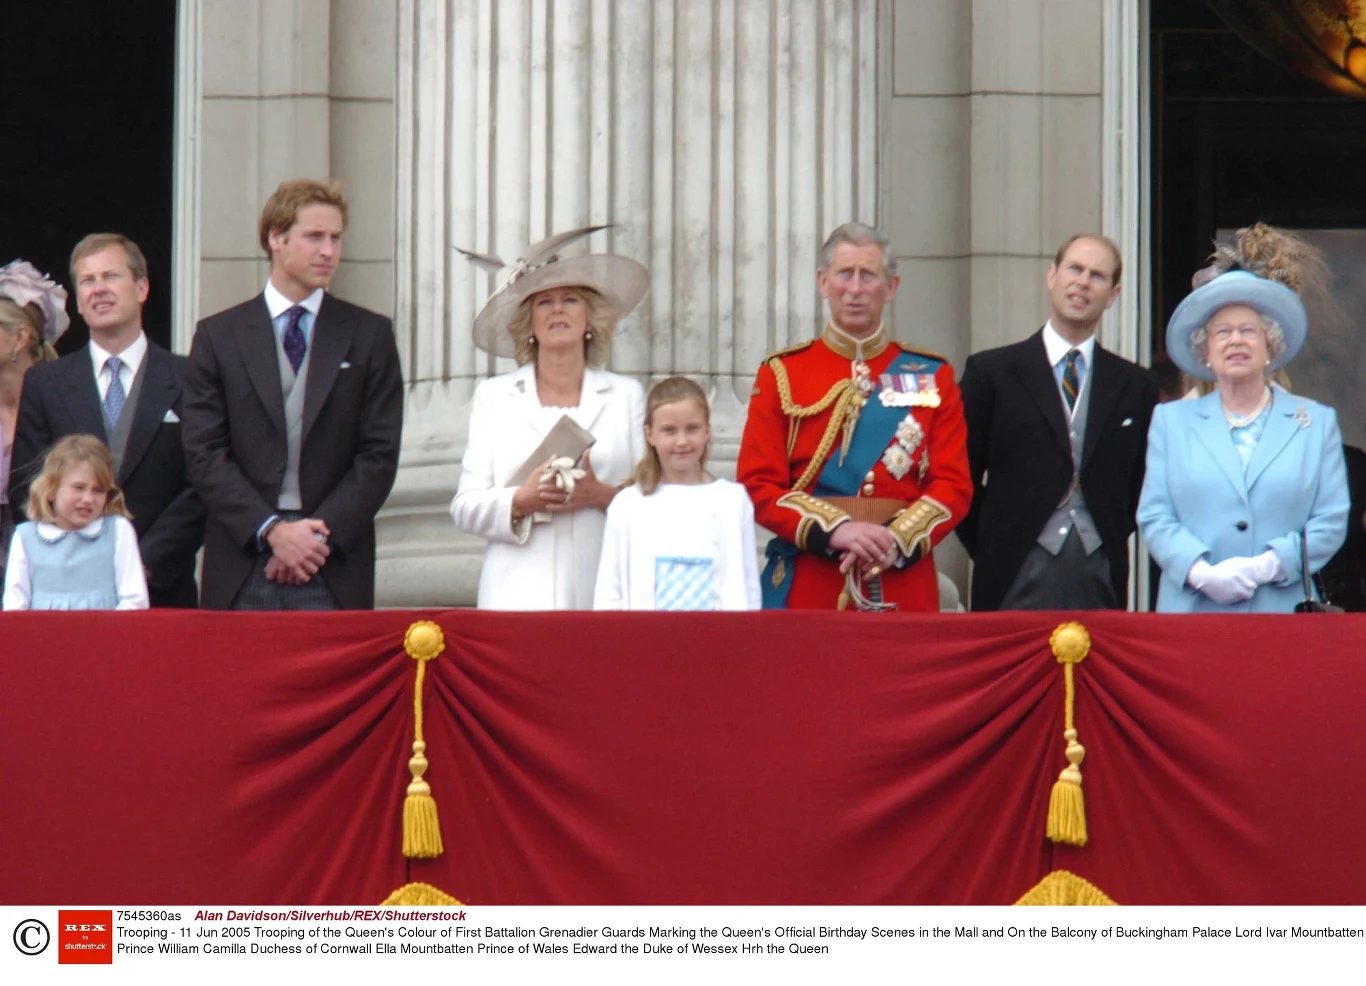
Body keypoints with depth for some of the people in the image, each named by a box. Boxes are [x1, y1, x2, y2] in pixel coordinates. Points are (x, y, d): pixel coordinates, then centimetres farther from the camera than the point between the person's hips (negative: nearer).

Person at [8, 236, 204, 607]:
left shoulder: (189, 381, 5)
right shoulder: (43, 384, 11)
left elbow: (202, 489, 0)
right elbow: (26, 489, 7)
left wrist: (147, 561, -10)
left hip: (162, 591, -1)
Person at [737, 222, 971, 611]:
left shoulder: (932, 377, 9)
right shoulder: (781, 374, 6)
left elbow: (954, 485, 2)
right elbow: (758, 485, -1)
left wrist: (896, 539, -16)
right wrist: (834, 531, -16)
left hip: (902, 586, 1)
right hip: (807, 590, -1)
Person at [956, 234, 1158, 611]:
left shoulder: (1136, 386, 11)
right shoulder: (990, 372, 4)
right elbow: (961, 479, 6)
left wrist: (1111, 537, 9)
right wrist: (993, 551, 3)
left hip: (1101, 588, 2)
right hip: (1016, 584, -2)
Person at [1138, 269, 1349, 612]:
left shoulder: (1317, 422, 13)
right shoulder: (1171, 421, 15)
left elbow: (1331, 521, 5)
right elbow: (1154, 517, 7)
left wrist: (1267, 567, -9)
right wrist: (1202, 574, -10)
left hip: (1284, 610, 0)